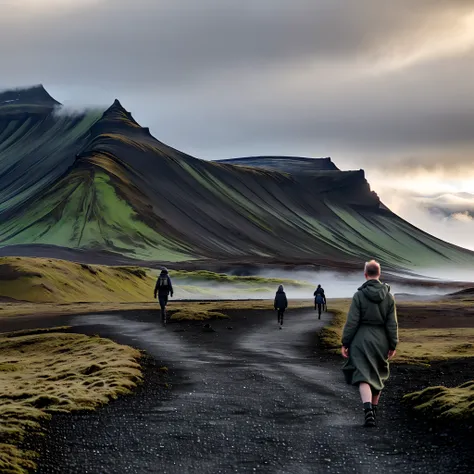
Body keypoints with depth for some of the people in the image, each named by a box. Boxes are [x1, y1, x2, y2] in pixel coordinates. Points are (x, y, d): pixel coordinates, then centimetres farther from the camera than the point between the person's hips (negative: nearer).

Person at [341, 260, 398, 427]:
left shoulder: (359, 295, -10)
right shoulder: (388, 296, 0)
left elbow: (352, 322, -11)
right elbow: (392, 324, 1)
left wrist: (345, 343, -3)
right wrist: (393, 345, 8)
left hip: (362, 340, -4)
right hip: (381, 340, 4)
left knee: (363, 376, -6)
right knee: (378, 375, 21)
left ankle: (368, 410, -26)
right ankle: (374, 408, 33)